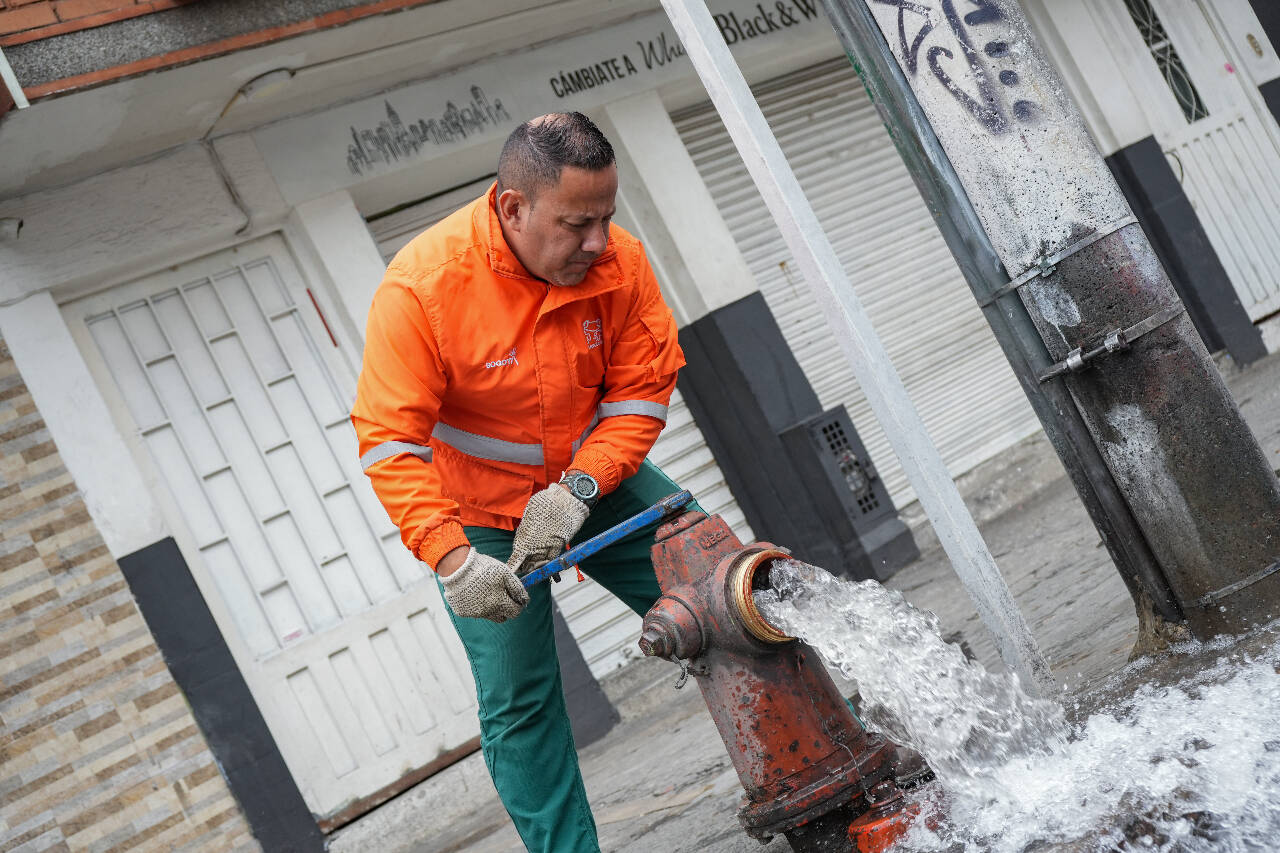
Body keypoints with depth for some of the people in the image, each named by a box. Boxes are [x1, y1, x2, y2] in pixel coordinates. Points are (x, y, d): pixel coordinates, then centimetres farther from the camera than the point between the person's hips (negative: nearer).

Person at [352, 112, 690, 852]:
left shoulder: (619, 261, -17)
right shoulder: (422, 285, -27)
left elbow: (643, 391, -12)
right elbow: (389, 443, -26)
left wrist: (576, 489, -26)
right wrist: (452, 559, -36)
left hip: (595, 480, 3)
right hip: (478, 516, -3)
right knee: (518, 703, 0)